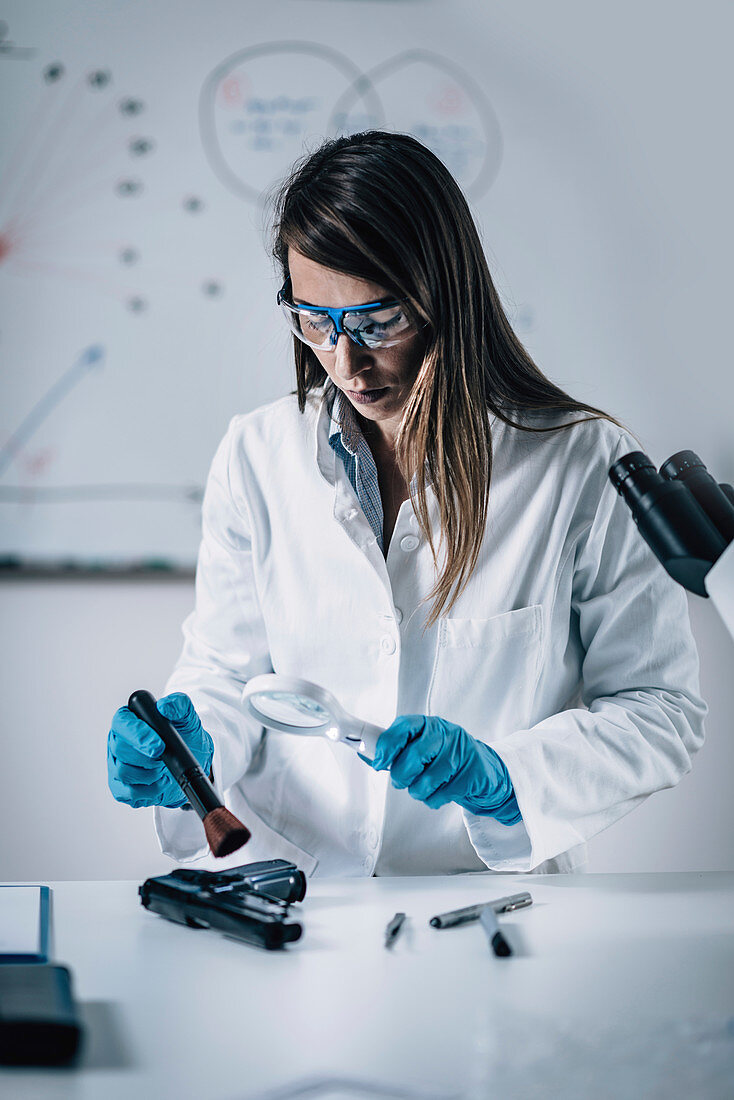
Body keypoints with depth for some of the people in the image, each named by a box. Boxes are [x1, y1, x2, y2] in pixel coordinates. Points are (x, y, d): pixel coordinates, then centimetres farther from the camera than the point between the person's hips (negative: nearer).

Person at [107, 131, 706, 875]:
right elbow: (227, 672, 11)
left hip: (494, 894, -2)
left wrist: (503, 776, -16)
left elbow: (660, 710, -2)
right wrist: (189, 742, -11)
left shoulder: (584, 465, -6)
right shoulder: (255, 457, 4)